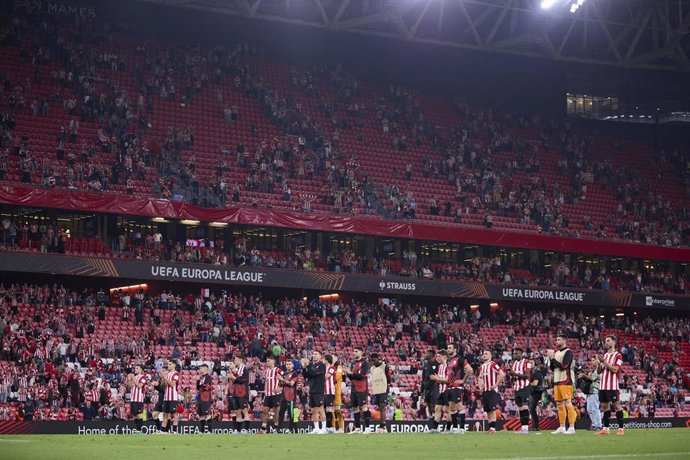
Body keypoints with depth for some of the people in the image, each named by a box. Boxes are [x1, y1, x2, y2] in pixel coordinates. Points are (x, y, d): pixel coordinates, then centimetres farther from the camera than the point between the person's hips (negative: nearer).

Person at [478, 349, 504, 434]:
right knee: (487, 410, 7)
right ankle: (490, 427, 11)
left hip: (492, 390, -8)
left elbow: (502, 374, -16)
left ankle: (493, 428, -12)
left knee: (492, 409, -12)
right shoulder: (482, 366, 16)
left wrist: (496, 384, -15)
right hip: (485, 391, 8)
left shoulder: (493, 364, -7)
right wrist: (480, 387, 14)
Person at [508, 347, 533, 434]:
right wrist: (510, 374, -2)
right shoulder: (513, 363, 16)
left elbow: (527, 376, -14)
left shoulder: (526, 362, -6)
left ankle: (526, 427, -13)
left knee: (525, 407, -12)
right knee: (520, 408, 7)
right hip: (516, 388, 7)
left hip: (524, 387, -7)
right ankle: (522, 427, 9)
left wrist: (515, 374, -19)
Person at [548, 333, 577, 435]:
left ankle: (572, 428, -11)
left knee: (568, 403, -11)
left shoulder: (568, 352, -9)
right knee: (559, 405, 10)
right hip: (557, 381, 8)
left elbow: (563, 366, -18)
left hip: (566, 381, -8)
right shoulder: (556, 352, 16)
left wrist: (552, 358, -14)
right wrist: (550, 359, 3)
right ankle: (561, 427, 15)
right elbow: (552, 368, 18)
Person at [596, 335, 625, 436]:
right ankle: (605, 428, 12)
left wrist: (604, 362, -17)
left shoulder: (618, 355, -4)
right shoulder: (604, 355, 18)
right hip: (603, 385, 7)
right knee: (605, 406, 8)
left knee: (616, 405, -6)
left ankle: (621, 428, -3)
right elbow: (600, 371, 18)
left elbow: (615, 369, -15)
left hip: (612, 386, -7)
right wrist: (599, 363, -1)